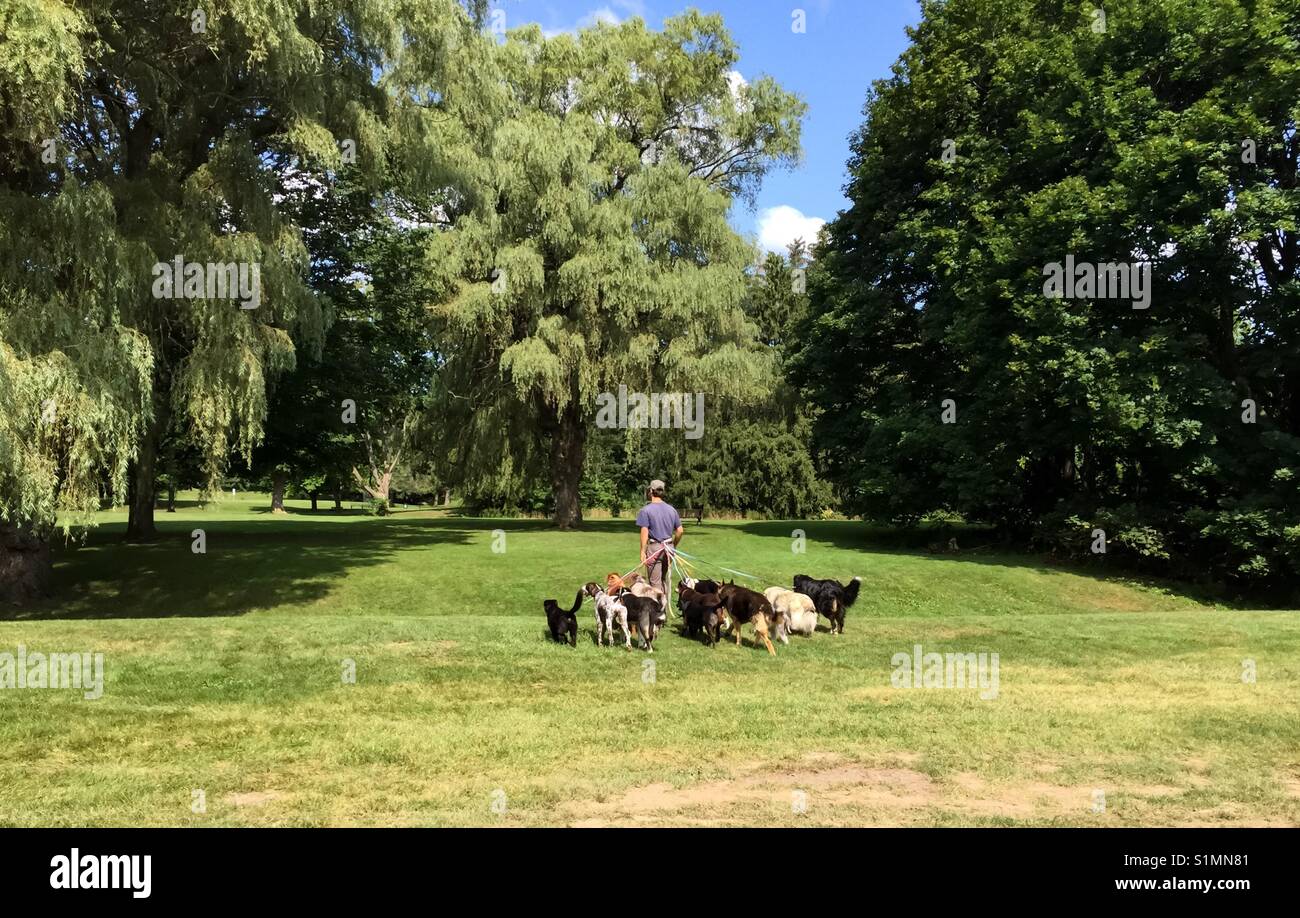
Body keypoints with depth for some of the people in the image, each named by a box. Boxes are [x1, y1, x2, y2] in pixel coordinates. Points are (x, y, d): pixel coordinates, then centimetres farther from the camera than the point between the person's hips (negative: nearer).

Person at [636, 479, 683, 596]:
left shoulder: (646, 510, -8)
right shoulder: (671, 509, 8)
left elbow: (644, 532, -13)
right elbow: (679, 531, 8)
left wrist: (643, 552, -11)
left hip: (654, 547, -5)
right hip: (668, 547, 5)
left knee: (655, 582, 1)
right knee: (665, 580, 19)